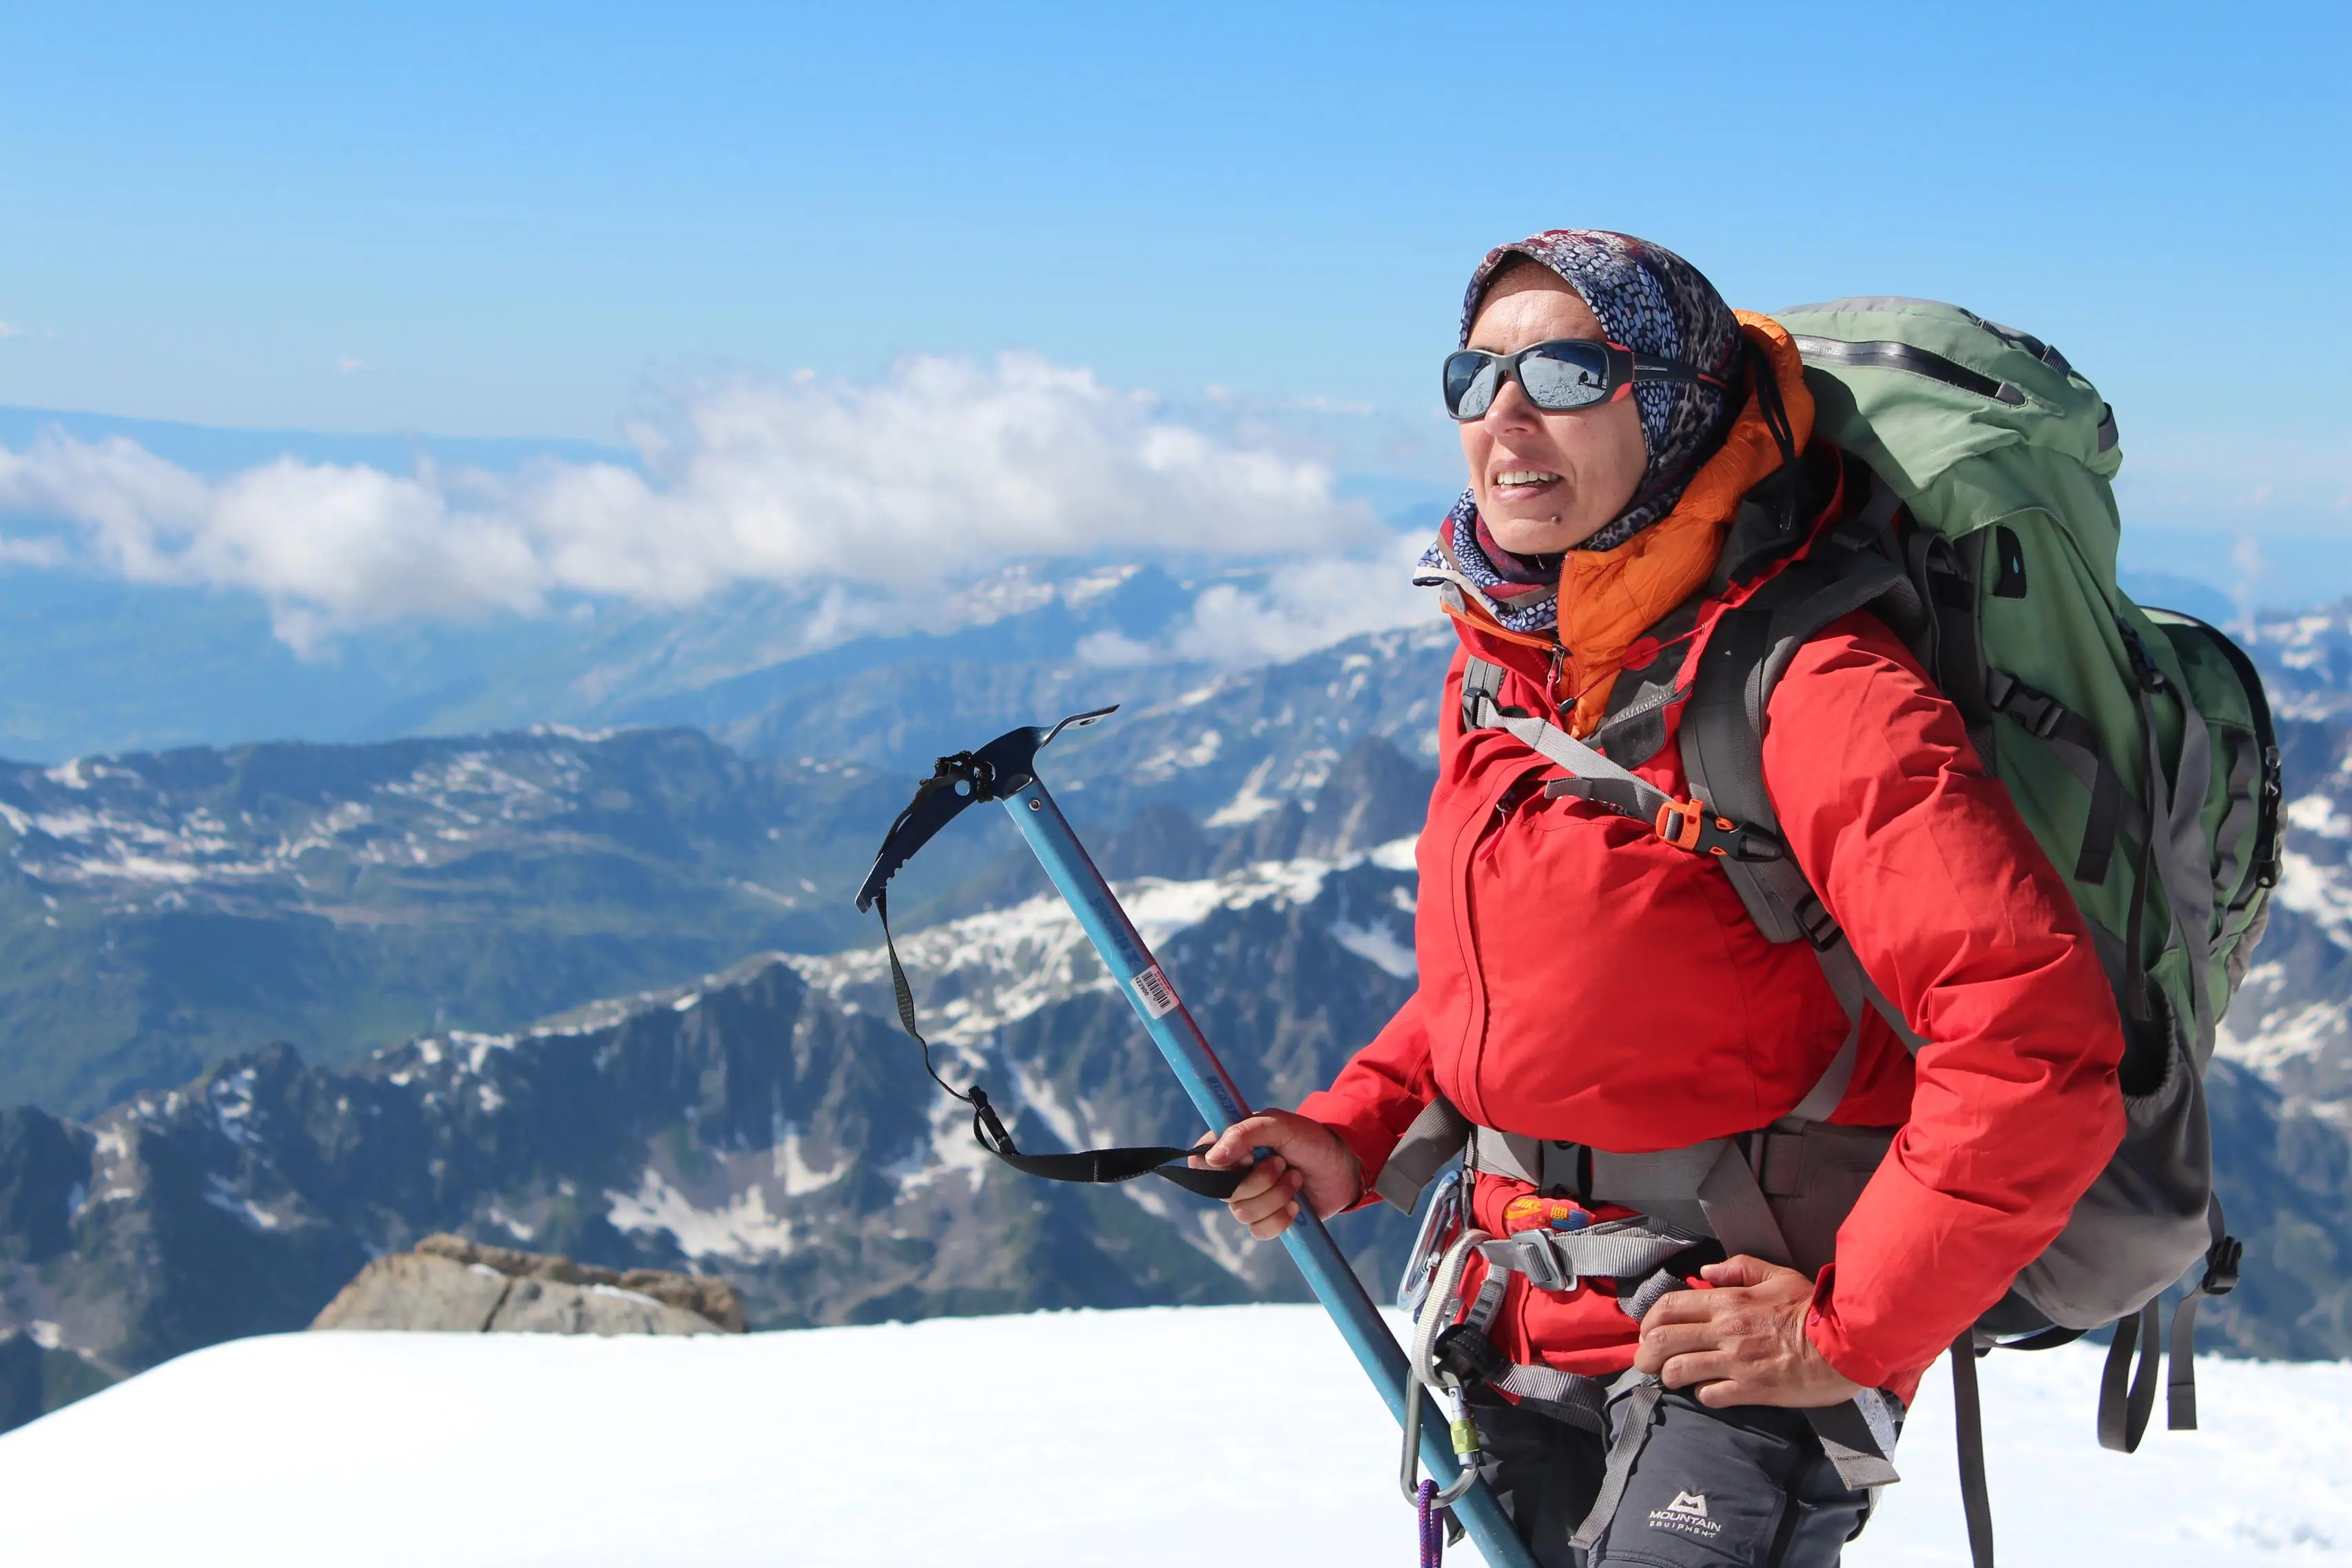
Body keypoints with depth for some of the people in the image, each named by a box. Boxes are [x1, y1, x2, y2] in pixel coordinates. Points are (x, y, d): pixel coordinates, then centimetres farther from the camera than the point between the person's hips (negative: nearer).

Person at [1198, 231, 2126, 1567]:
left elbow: (2033, 1036, -29)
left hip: (1735, 1340, -8)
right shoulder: (1502, 664, 4)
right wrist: (1357, 1128, 4)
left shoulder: (1803, 684, -23)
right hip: (1525, 1328, 8)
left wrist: (1853, 1329, -23)